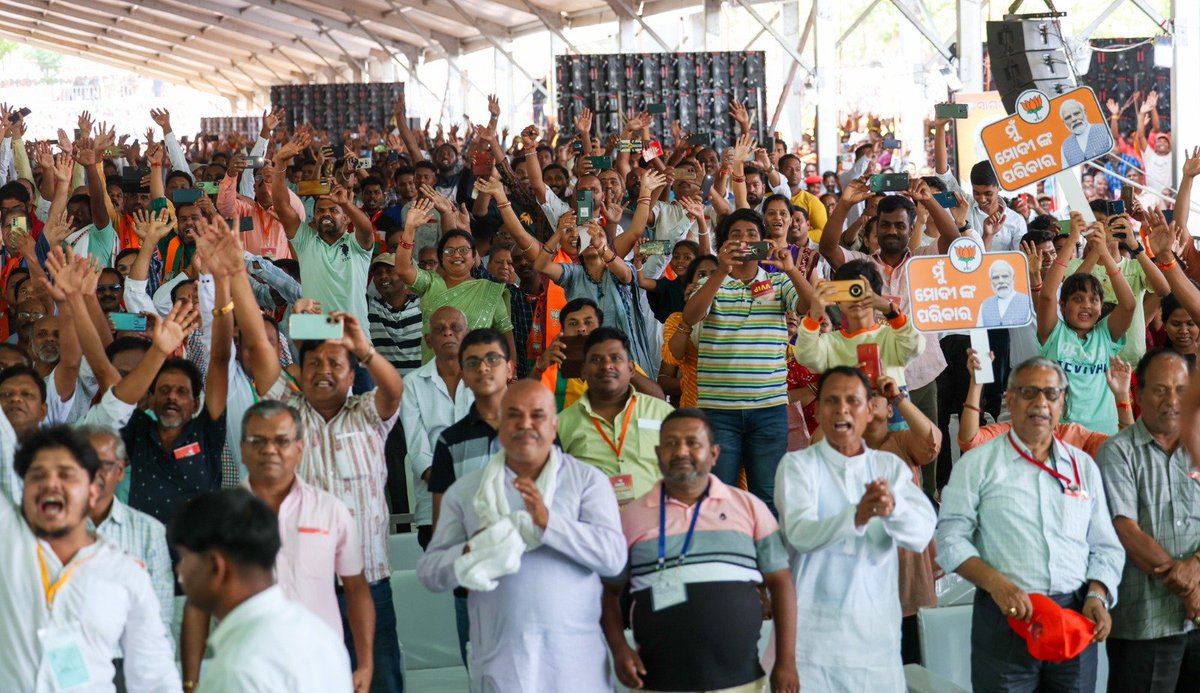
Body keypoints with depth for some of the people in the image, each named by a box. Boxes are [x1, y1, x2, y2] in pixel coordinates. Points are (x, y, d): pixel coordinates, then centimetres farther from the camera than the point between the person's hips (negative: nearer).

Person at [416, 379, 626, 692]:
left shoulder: (588, 480, 3)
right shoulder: (465, 491, 9)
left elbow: (614, 555, -9)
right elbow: (428, 572, 8)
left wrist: (547, 521, -21)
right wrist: (470, 554, -12)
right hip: (499, 658, 1)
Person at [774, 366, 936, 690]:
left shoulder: (891, 466, 9)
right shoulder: (797, 465, 0)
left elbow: (922, 533, -6)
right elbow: (800, 533, -17)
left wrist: (893, 507, -27)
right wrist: (856, 517, -34)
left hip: (877, 629, 3)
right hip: (813, 629, -3)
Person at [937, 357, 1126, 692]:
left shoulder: (1083, 466, 13)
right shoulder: (977, 464, 2)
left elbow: (1105, 547, 14)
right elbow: (952, 541, -3)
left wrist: (1097, 595, -4)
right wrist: (996, 583, -17)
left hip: (1076, 617, 3)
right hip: (1006, 616, -3)